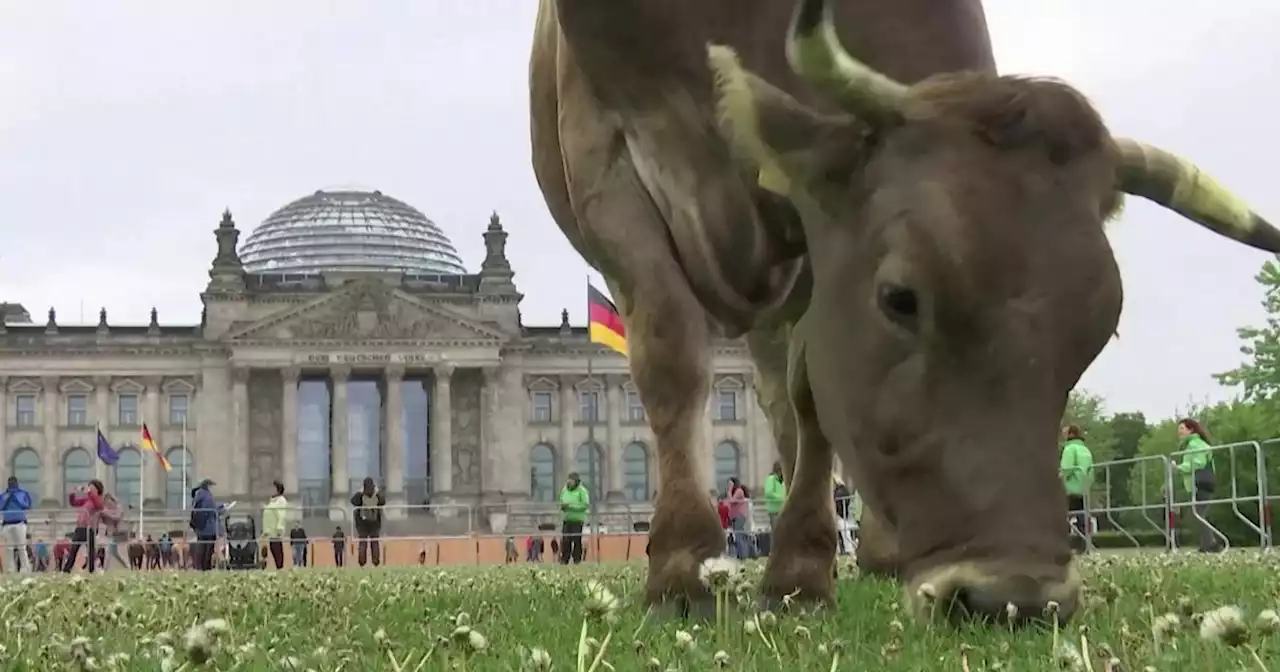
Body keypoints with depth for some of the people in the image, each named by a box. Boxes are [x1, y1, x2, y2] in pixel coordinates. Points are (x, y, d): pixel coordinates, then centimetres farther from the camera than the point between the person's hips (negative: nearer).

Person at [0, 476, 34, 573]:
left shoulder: (24, 493, 9)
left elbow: (27, 505, -3)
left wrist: (16, 498, -6)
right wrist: (8, 496, -2)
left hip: (20, 523, -3)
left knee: (21, 548, -9)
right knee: (8, 549, 0)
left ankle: (25, 570, -11)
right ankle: (10, 571, 2)